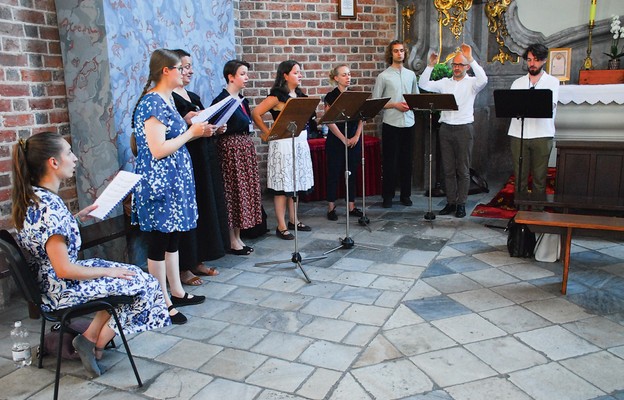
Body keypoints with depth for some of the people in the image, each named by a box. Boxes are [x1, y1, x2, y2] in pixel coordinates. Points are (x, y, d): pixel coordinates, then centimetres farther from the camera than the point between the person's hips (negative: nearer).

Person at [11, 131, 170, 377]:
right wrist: (107, 271, -14)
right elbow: (64, 269, -27)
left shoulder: (31, 197, 1)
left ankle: (90, 338, 13)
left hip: (44, 281, 10)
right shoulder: (49, 207, -28)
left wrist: (77, 218, 8)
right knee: (143, 283, -1)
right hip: (60, 289, -10)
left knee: (119, 278, 19)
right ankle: (96, 345, 11)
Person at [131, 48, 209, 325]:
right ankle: (162, 303, 12)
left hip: (174, 180, 10)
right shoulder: (152, 103, -17)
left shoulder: (166, 99, 13)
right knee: (159, 241, 0)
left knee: (173, 237, 16)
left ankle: (177, 293, 28)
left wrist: (198, 132, 6)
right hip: (159, 182, -10)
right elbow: (158, 150, -23)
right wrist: (191, 132, -14)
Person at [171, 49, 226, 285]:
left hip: (204, 159, 9)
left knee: (206, 208, 11)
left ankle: (197, 261, 22)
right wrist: (185, 123, -27)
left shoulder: (193, 97, 17)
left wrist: (214, 129, 1)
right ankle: (183, 267, 6)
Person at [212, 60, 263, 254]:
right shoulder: (222, 100, -11)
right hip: (231, 148, -9)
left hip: (246, 147, 9)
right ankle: (232, 241, 8)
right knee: (233, 191, -2)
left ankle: (237, 237, 19)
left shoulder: (242, 99, 14)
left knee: (244, 190, 10)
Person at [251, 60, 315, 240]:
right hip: (283, 143, -8)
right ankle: (281, 227, 3)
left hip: (300, 142, 8)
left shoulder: (299, 95, 13)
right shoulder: (277, 96, -9)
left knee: (296, 183, 13)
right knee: (283, 185, -4)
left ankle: (293, 220, 25)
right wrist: (269, 133, -10)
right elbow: (256, 113, -14)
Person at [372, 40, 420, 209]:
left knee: (407, 160, 9)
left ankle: (405, 194, 20)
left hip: (408, 123, 4)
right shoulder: (383, 76, -1)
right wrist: (395, 105, -14)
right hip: (391, 123, -4)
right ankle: (387, 196, 11)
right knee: (389, 160, 1)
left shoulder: (411, 74, 12)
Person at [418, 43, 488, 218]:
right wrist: (430, 65, -4)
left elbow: (483, 79, -20)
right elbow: (423, 84, 6)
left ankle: (461, 204, 9)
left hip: (464, 129, -4)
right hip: (446, 128, 4)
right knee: (448, 169, 8)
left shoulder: (471, 83, 1)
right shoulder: (444, 82, 12)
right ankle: (450, 202, 16)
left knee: (463, 170, 2)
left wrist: (471, 58, -20)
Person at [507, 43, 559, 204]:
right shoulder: (517, 82, 16)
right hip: (518, 134, 2)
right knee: (520, 174, 4)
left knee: (539, 176, 1)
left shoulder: (552, 81, 7)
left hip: (542, 135, -2)